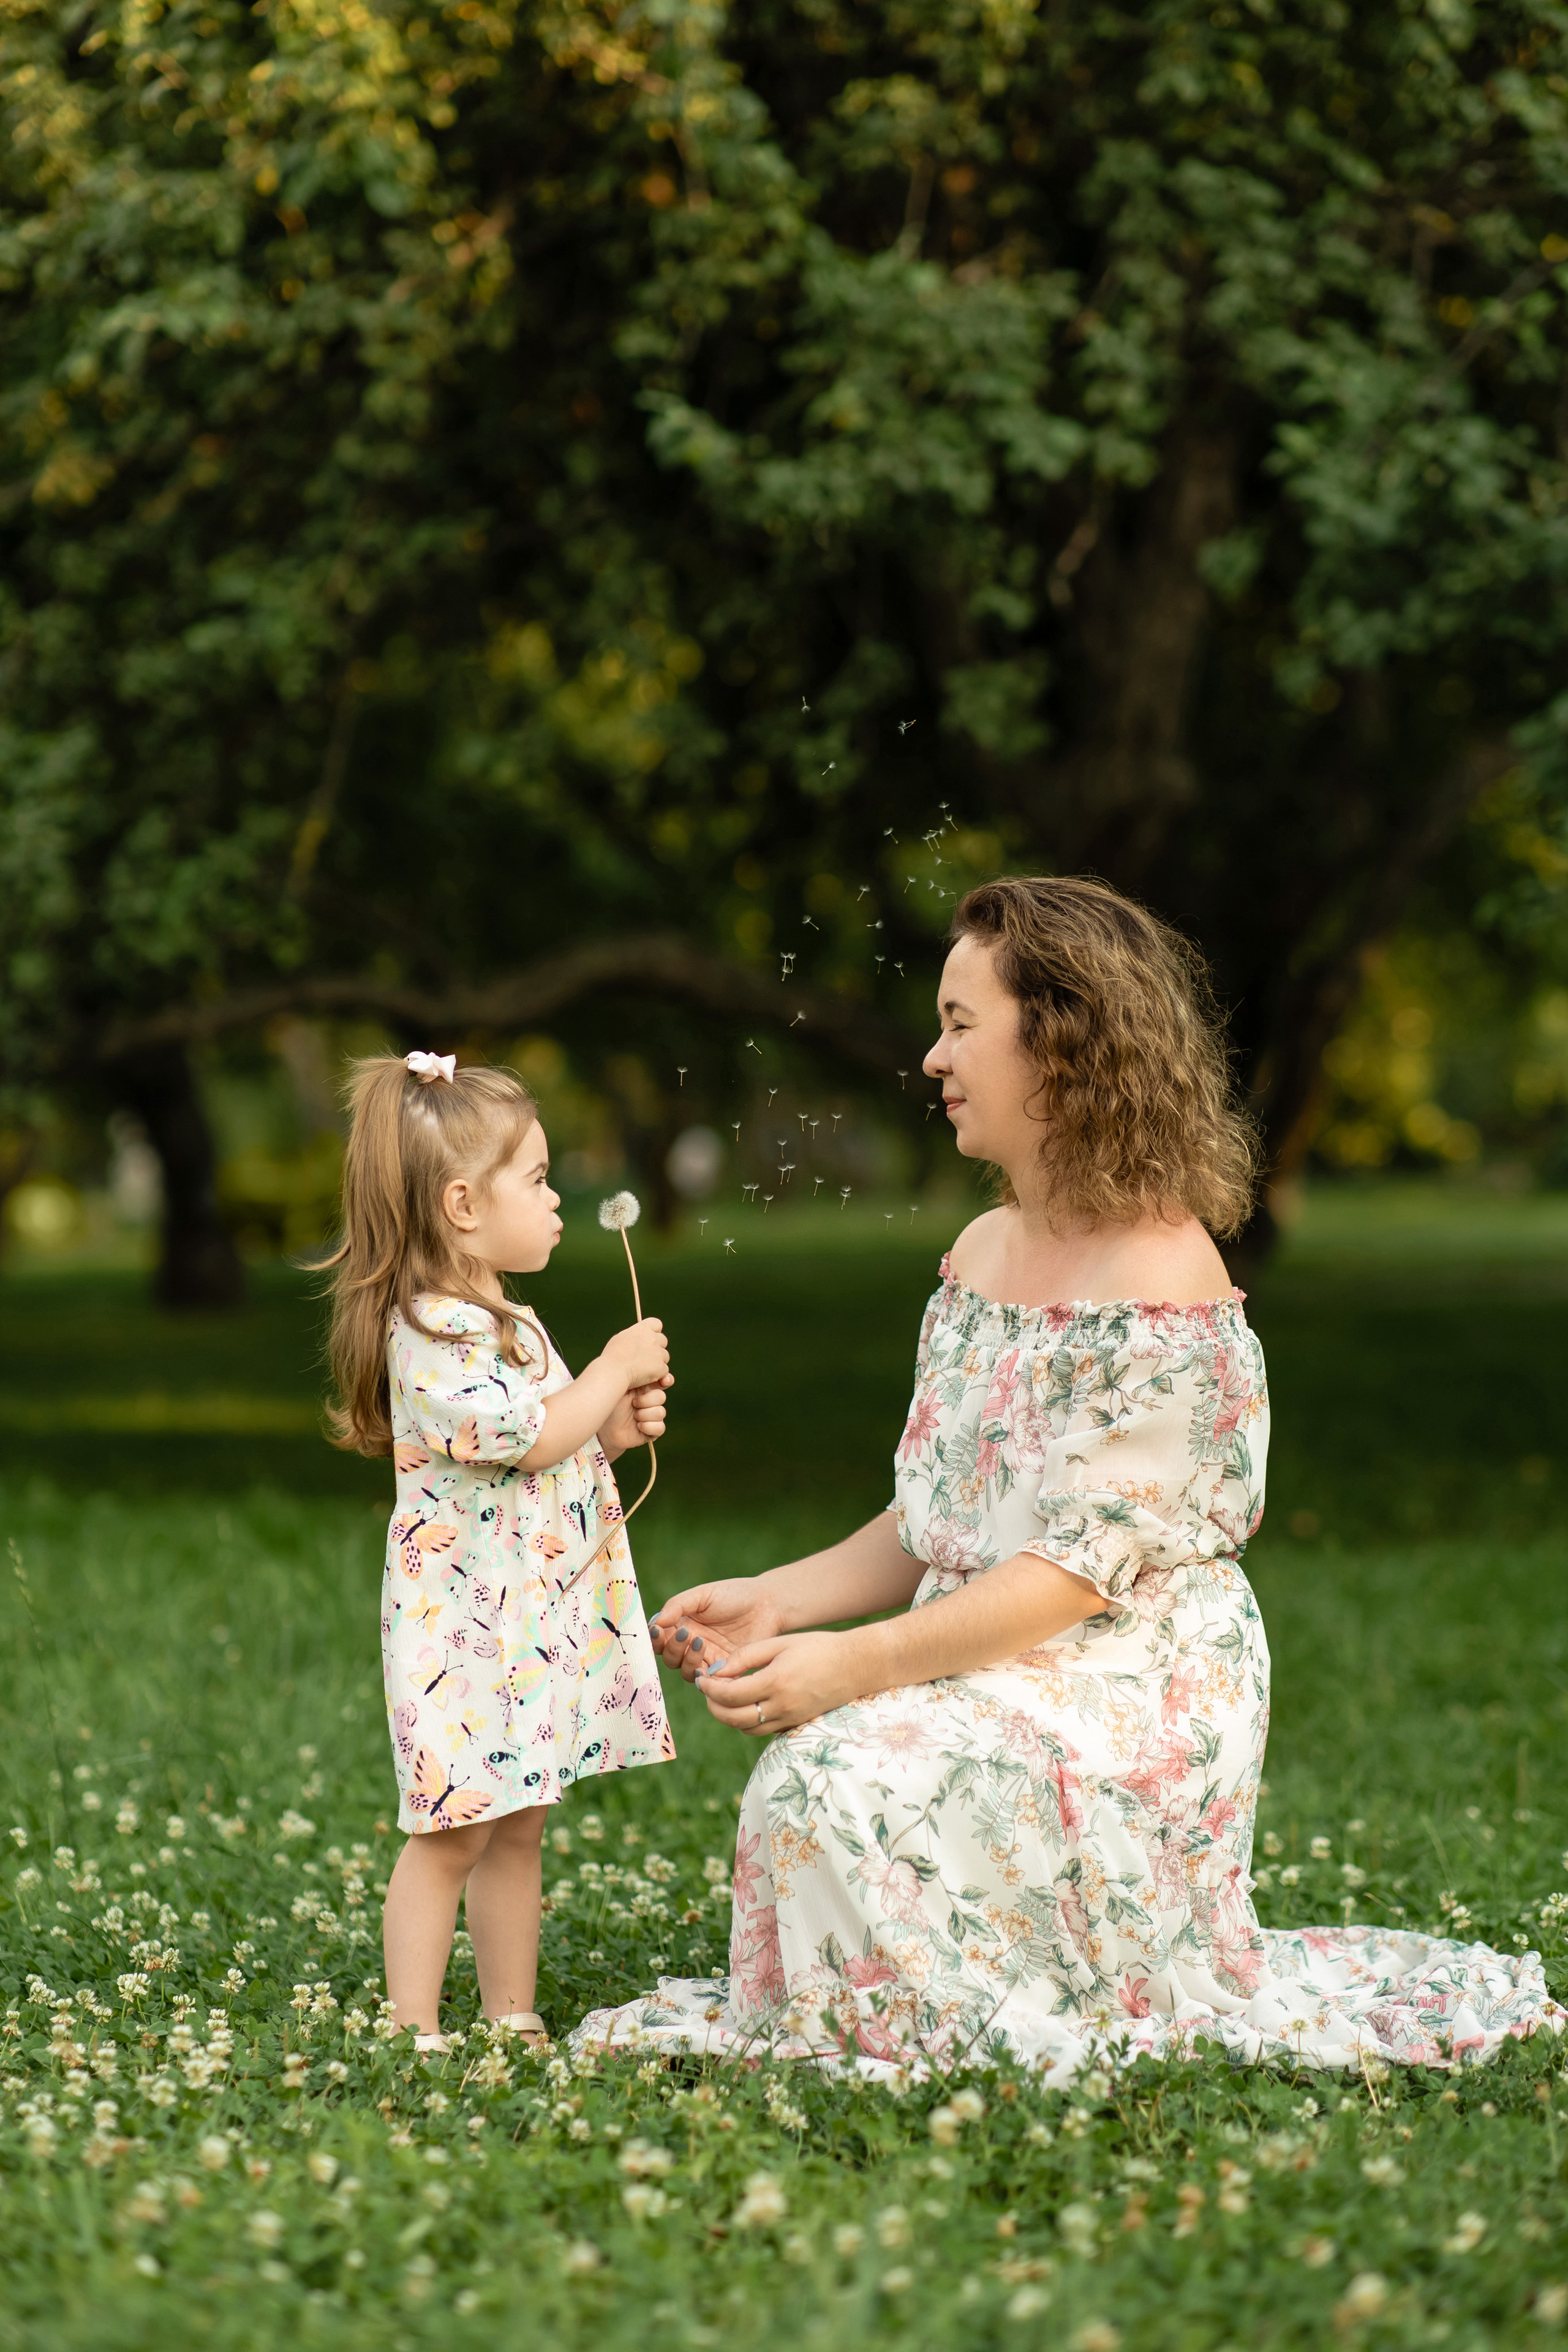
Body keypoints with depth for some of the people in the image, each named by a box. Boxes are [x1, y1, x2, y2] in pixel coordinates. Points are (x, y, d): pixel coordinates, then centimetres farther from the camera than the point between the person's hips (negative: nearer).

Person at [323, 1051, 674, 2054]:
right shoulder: (434, 1330, -17)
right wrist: (615, 1369, -10)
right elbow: (528, 1437, -22)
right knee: (454, 1835, -6)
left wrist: (614, 1429, 9)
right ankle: (415, 2034, -1)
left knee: (519, 1828, 13)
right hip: (468, 1626, -9)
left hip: (540, 1623, 9)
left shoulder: (503, 1323, 16)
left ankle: (514, 2019, 19)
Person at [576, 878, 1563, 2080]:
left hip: (1123, 1697, -9)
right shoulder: (982, 1252, 12)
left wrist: (860, 1665, -23)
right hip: (988, 1682, 9)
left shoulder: (1164, 1284, -15)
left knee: (854, 1782, -29)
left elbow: (1084, 1565, -20)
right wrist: (778, 1600, 3)